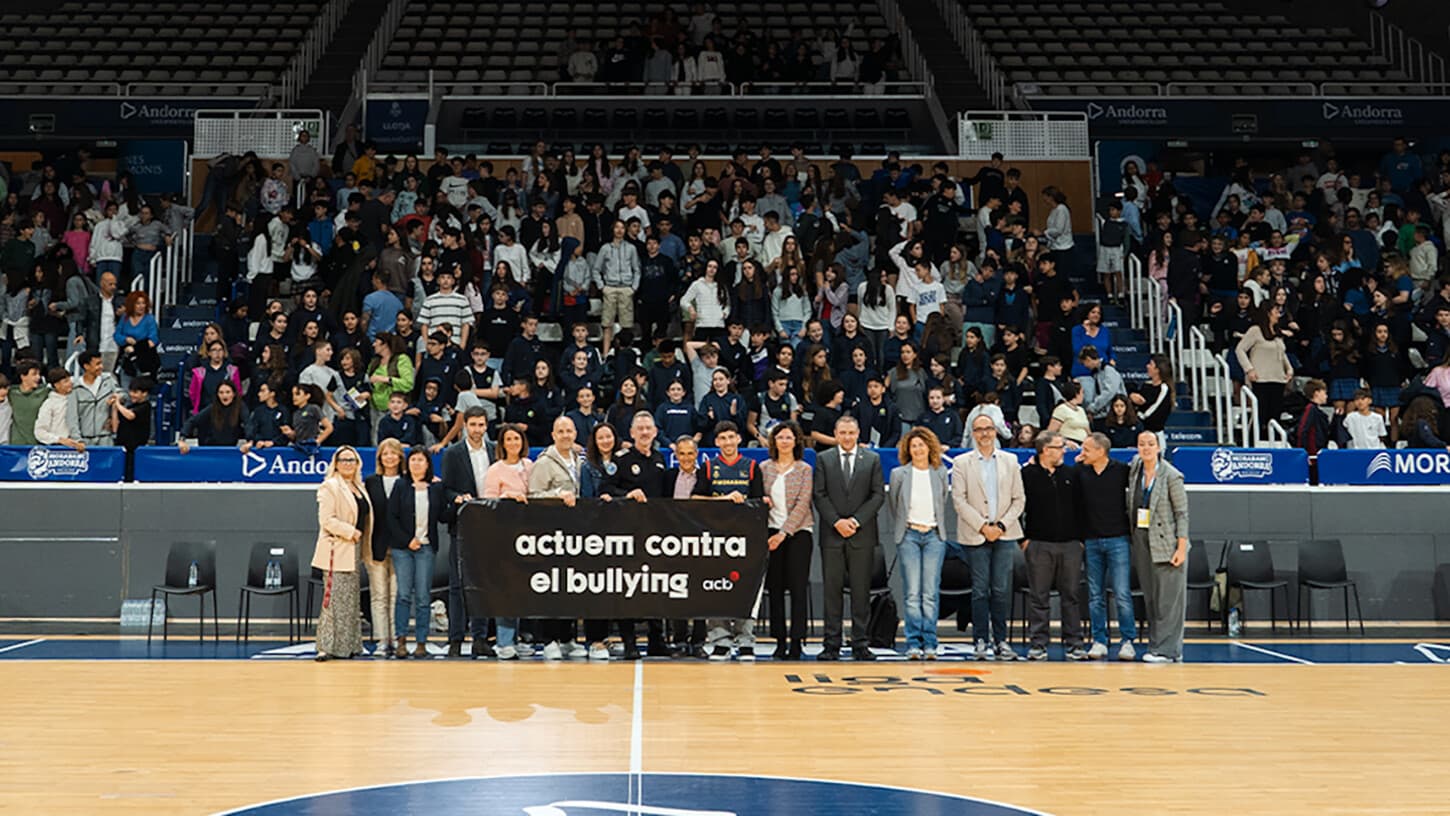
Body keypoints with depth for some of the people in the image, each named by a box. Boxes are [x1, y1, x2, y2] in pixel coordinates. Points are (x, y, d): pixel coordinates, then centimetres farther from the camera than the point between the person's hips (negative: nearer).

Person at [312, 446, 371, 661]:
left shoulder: (359, 488, 16)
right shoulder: (329, 487, -7)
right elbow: (327, 520, -16)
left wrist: (360, 536, 13)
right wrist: (351, 532, -18)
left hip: (354, 550, 8)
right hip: (337, 551, -8)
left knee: (351, 601, 10)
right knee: (334, 600, -11)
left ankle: (349, 645, 15)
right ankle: (327, 647, -9)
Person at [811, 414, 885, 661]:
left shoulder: (872, 459, 8)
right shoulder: (823, 459, 8)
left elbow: (878, 495, 2)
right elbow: (819, 495, 2)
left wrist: (857, 520, -8)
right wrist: (837, 521, -10)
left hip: (862, 533, 0)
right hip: (832, 534, 0)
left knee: (861, 590, 2)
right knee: (832, 589, 1)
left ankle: (859, 643, 7)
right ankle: (832, 643, 5)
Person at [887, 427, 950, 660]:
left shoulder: (940, 473, 8)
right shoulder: (899, 474, 3)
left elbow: (943, 502, 17)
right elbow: (892, 505, 11)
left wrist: (937, 527, 11)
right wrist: (900, 531, 8)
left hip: (934, 536, 1)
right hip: (909, 536, -1)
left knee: (931, 592, -3)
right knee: (912, 593, -6)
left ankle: (929, 643, 0)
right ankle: (914, 643, -3)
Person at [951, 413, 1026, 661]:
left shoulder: (1010, 461, 10)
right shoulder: (961, 463, 3)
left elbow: (1019, 499, 8)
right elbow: (959, 500, -2)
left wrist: (1001, 525, -4)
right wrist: (982, 526, -9)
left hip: (1004, 533, 2)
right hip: (975, 535, -2)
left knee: (1002, 590, 0)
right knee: (980, 590, -1)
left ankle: (1000, 639, 8)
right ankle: (982, 641, 5)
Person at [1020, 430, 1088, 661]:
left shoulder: (1070, 475, 11)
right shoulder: (1027, 475, -2)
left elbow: (1080, 508, 15)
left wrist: (1081, 538, 8)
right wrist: (1023, 538, -5)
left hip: (1070, 545, 3)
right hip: (1039, 545, -3)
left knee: (1071, 596, 5)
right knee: (1039, 596, 1)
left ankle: (1074, 644, 11)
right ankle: (1038, 644, 6)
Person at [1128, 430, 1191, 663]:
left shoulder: (1171, 476, -9)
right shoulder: (1135, 469, 7)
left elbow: (1182, 513, -8)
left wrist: (1181, 547, -13)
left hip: (1166, 544, -6)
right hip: (1141, 541, 6)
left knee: (1168, 599, -4)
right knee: (1150, 598, 9)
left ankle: (1167, 649, -1)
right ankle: (1156, 646, 15)